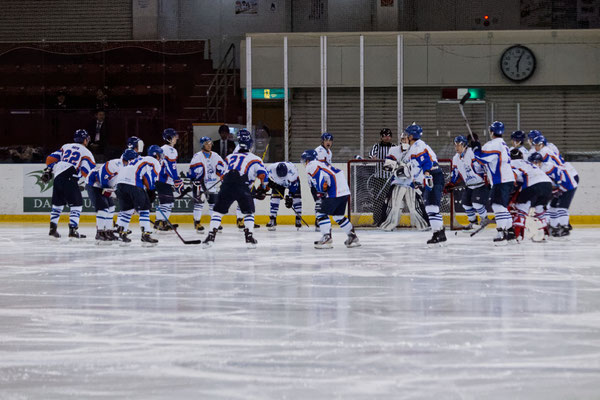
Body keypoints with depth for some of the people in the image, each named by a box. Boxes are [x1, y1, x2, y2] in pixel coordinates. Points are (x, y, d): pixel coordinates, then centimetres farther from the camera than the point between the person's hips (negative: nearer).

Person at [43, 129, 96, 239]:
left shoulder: (66, 147, 22)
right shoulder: (86, 152, 5)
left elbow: (51, 158, 16)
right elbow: (86, 171, -7)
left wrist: (48, 171, 23)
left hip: (57, 177, 6)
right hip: (70, 179, -6)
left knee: (57, 203, 19)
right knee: (77, 204, 1)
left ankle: (52, 228, 16)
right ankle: (73, 230, -10)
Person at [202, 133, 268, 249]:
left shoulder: (229, 157, 27)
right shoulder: (254, 159, 17)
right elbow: (263, 174, 7)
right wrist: (262, 189, 20)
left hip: (226, 187, 2)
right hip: (243, 188, -2)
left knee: (218, 211, 12)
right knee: (249, 212, 13)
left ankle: (211, 236, 2)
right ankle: (249, 237, 1)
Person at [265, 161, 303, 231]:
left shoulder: (292, 170, -41)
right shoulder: (271, 169, -35)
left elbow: (293, 186, -34)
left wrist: (290, 197, -36)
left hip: (293, 180, -1)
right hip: (278, 183, 1)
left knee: (296, 196, -12)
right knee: (275, 196, -13)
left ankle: (298, 219, -2)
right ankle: (272, 219, -8)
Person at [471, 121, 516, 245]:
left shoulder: (494, 144, -11)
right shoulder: (503, 144, 23)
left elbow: (483, 158, -18)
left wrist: (476, 148, -3)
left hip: (502, 181, -10)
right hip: (508, 180, 10)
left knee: (498, 205, -16)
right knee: (502, 206, 17)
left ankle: (502, 233, -23)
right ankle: (510, 232, 19)